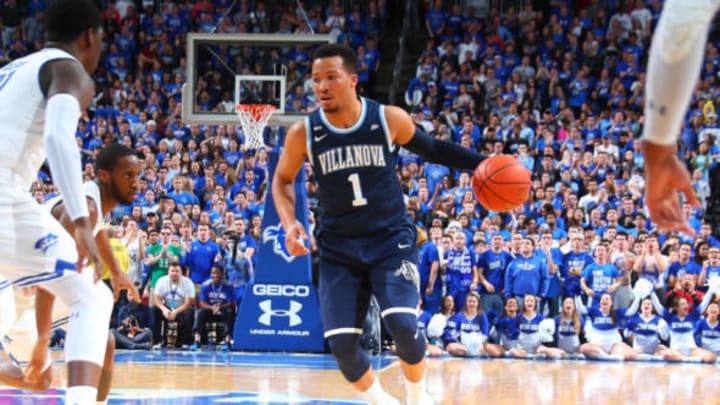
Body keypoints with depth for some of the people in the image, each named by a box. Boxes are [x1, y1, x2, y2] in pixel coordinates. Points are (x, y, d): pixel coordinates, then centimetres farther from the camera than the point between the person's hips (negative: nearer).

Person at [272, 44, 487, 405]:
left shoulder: (389, 119, -9)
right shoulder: (303, 133, -8)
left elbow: (431, 149, 10)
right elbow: (282, 179, 10)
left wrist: (481, 164, -1)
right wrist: (289, 223, -7)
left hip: (391, 239, -1)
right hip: (338, 249, 1)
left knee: (403, 325, -22)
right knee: (341, 343, -9)